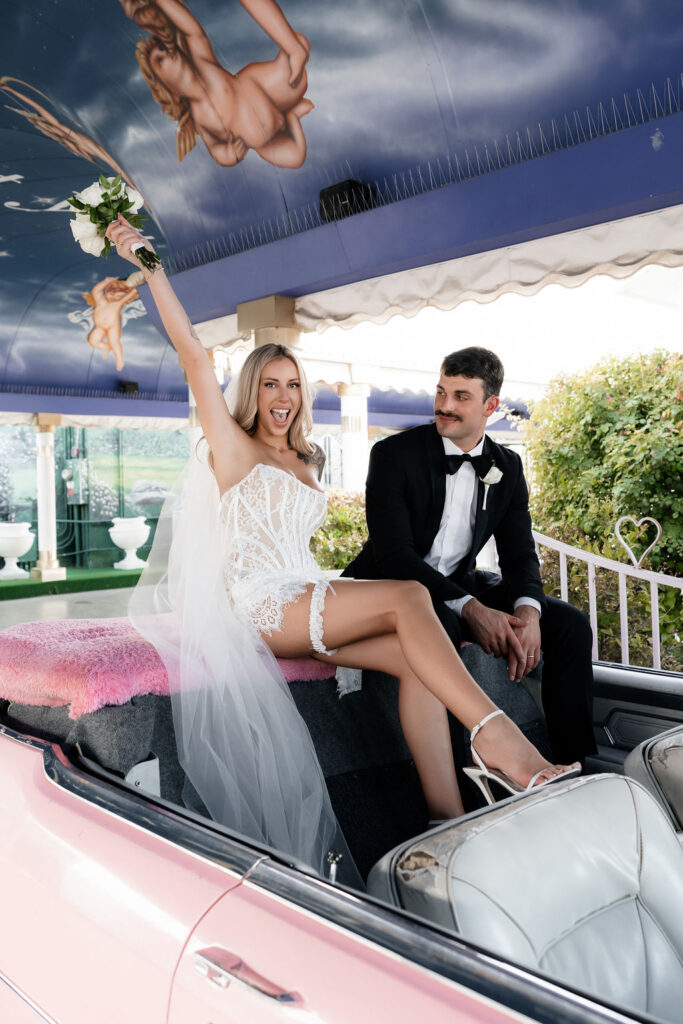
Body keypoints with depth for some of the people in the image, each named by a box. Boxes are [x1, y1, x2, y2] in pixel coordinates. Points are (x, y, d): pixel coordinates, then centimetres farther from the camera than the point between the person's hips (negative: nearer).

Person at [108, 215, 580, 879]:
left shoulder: (308, 463, 24)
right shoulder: (234, 448, 5)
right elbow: (192, 354, -5)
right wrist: (148, 265, -10)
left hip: (309, 599, 6)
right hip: (259, 604, -6)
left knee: (414, 658, -21)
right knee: (408, 597, -26)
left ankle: (446, 818, -26)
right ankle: (496, 739, -29)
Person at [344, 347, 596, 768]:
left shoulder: (507, 467, 4)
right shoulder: (394, 454, -13)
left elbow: (520, 554, 0)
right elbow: (393, 554, -22)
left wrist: (528, 610, -24)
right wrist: (470, 609, -33)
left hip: (461, 584, 6)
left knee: (569, 623, -10)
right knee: (440, 625, -38)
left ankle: (575, 762, -2)